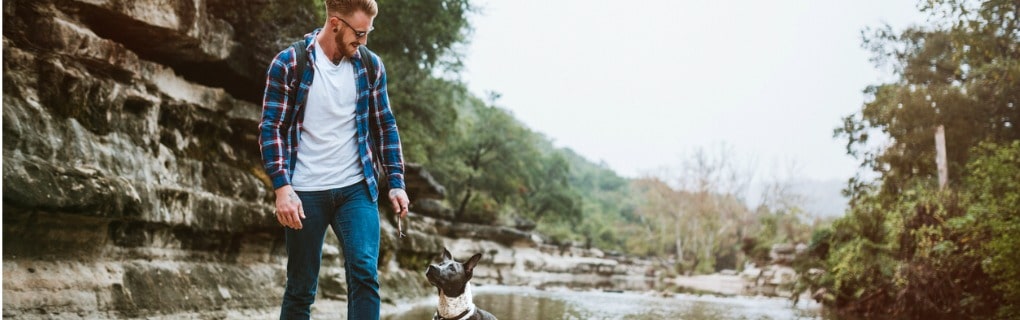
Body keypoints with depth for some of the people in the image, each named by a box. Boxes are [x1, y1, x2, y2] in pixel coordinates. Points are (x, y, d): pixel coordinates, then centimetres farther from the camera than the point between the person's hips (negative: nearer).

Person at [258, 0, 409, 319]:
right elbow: (271, 128, -6)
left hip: (356, 189, 2)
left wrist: (396, 182, 3)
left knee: (365, 273, -13)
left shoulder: (370, 65, 4)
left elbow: (385, 126, 11)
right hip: (305, 193, -2)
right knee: (301, 288, 7)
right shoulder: (288, 63, -5)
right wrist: (282, 187, -16)